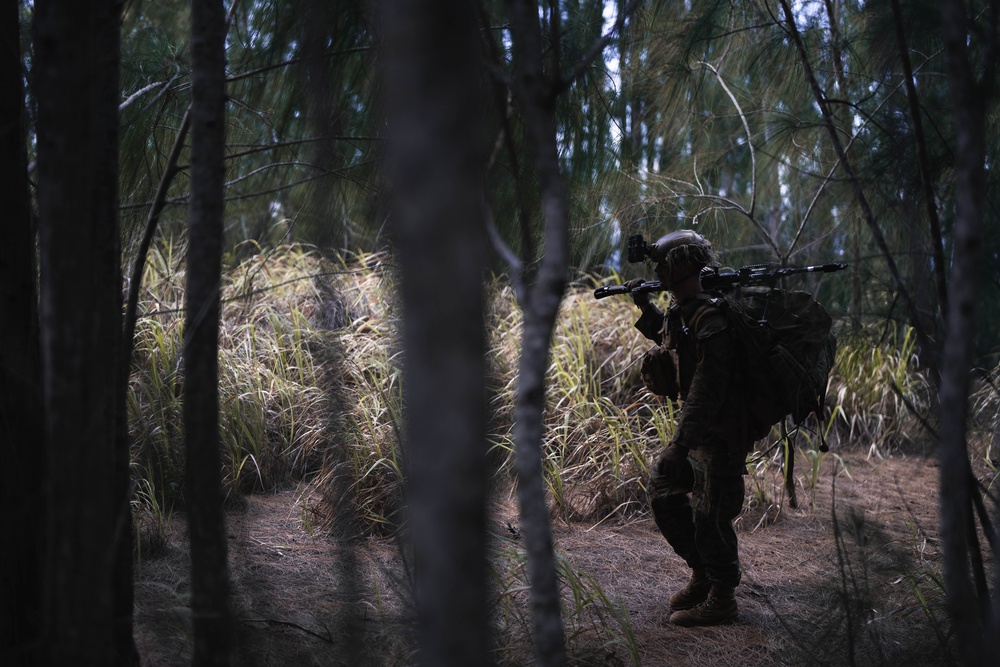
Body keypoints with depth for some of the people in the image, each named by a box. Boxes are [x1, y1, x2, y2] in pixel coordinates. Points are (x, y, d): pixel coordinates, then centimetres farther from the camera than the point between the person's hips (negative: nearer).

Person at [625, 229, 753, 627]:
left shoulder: (710, 319, -23)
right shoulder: (680, 313, 8)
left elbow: (708, 387, -29)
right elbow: (666, 338, 33)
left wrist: (681, 442, -31)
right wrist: (644, 307, 19)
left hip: (720, 434, -10)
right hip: (696, 427, 10)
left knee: (709, 515, -2)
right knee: (662, 491, 14)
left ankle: (720, 600, 12)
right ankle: (703, 572, 25)